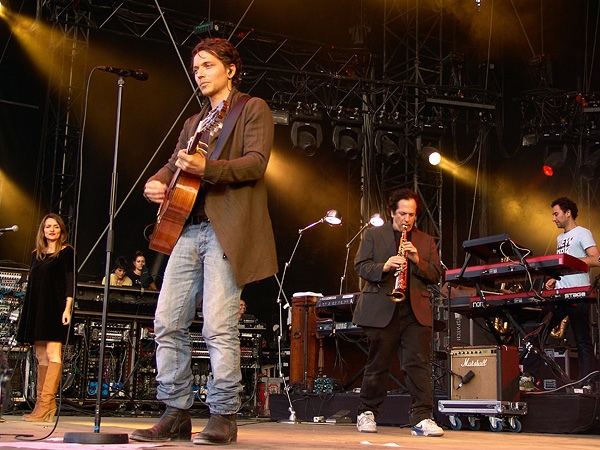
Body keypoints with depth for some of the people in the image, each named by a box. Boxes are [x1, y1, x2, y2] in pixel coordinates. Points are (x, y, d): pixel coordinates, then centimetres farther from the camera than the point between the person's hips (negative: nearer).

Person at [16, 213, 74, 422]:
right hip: (36, 309, 7)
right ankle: (45, 405, 5)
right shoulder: (37, 254, 19)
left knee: (52, 352, -13)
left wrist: (67, 307, -16)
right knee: (41, 356, 4)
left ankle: (45, 404, -18)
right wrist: (27, 312, 16)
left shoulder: (67, 252, 2)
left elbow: (70, 281, -6)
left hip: (55, 308, -7)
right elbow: (32, 284, 20)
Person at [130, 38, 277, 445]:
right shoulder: (194, 122, 28)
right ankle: (176, 414, 10)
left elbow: (256, 163, -9)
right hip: (188, 228, 7)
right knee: (168, 321, 2)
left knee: (218, 326, -11)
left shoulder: (253, 109, 6)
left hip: (227, 229, -7)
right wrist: (156, 183, 1)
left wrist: (206, 167, -24)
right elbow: (175, 163, 25)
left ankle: (224, 417, -1)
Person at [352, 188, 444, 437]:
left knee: (418, 364, -8)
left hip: (416, 312, 2)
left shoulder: (426, 241, 18)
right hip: (381, 310, -2)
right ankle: (367, 413, 20)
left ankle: (421, 418, -7)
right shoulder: (373, 235, 11)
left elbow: (436, 275, 12)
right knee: (377, 365, 4)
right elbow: (360, 265, 2)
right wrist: (384, 267, -16)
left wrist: (418, 261, -7)